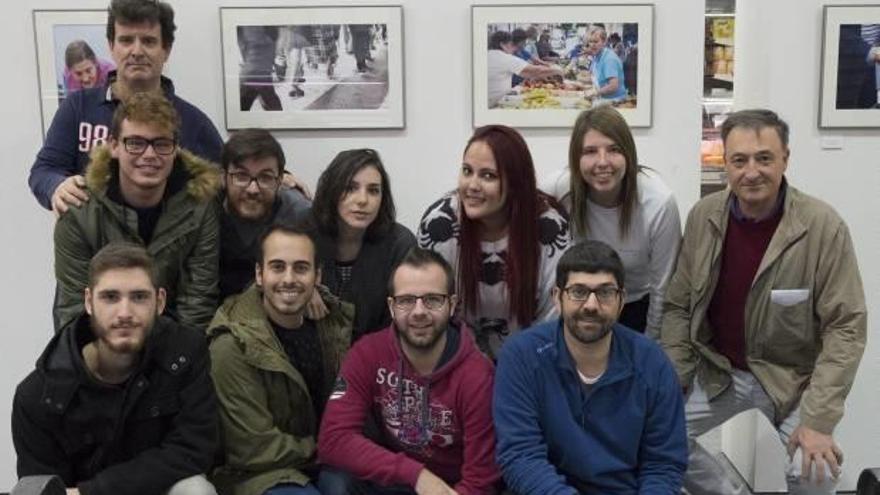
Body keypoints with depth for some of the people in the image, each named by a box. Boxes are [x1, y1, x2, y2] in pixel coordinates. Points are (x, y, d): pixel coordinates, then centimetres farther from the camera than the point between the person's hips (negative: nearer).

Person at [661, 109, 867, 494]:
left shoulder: (824, 226, -18)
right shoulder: (703, 216, -8)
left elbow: (846, 326, -16)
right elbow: (678, 306, 1)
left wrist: (818, 420, -22)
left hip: (795, 376, -3)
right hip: (718, 369, 3)